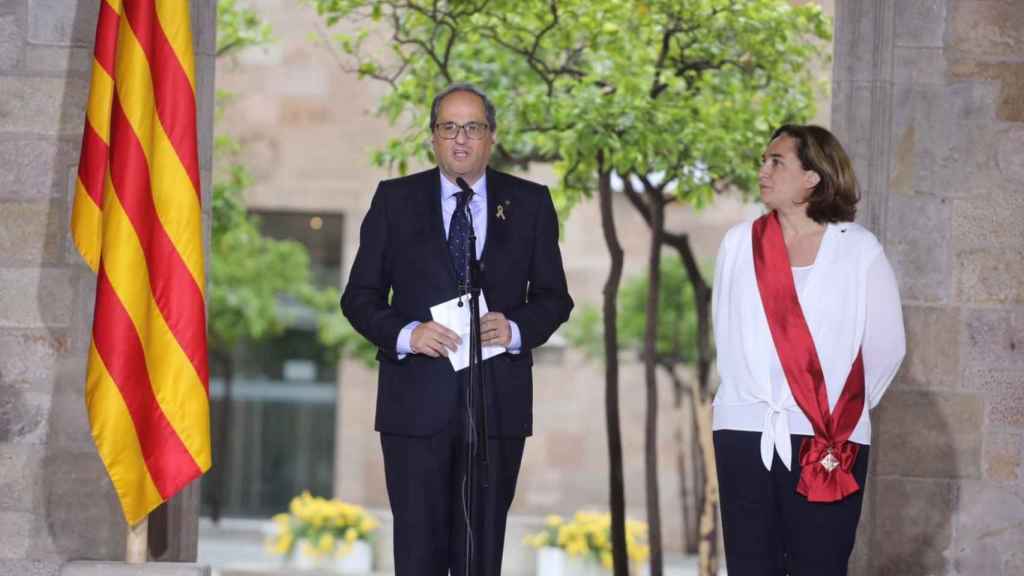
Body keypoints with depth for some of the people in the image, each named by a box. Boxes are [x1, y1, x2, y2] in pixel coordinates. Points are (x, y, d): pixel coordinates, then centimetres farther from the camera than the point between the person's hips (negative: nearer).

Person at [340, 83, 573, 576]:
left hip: (497, 402, 1)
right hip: (417, 400, -1)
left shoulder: (530, 203, 9)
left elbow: (554, 296, 10)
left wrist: (517, 329, -11)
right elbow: (359, 295, 5)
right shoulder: (395, 200, 7)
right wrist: (405, 333, -13)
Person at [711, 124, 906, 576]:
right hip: (744, 432, 2)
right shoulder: (739, 243, 5)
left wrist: (847, 409, 9)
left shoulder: (858, 249, -1)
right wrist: (751, 399, 12)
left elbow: (886, 344, 5)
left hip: (829, 441, -2)